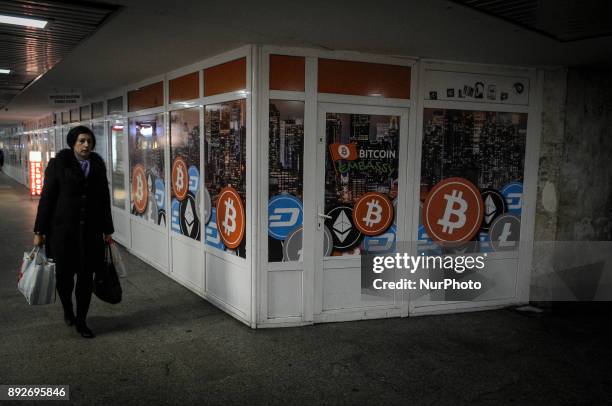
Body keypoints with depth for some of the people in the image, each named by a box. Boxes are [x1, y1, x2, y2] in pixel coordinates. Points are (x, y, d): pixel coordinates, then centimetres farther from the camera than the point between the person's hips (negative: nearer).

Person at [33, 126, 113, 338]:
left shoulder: (98, 166, 7)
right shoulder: (58, 164, -3)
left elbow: (104, 199, 12)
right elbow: (46, 198, -3)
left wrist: (107, 230, 13)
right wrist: (39, 231, -5)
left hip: (91, 231, 3)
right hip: (63, 230, -2)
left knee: (86, 277, 5)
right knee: (64, 274, 5)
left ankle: (81, 321, 20)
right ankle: (68, 309, 34)